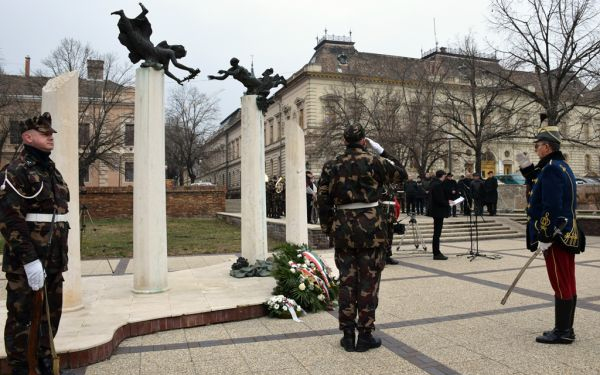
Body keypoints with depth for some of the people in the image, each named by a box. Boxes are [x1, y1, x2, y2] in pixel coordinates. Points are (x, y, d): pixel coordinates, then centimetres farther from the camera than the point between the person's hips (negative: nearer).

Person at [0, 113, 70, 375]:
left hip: (53, 260, 8)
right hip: (26, 262, -8)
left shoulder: (52, 170, 14)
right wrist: (29, 259, -22)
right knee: (21, 317, 5)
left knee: (51, 313, 16)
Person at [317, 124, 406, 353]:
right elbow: (401, 174, 9)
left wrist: (328, 229, 12)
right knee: (368, 282, 5)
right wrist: (381, 152, 13)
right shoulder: (374, 161, -5)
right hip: (371, 228, -3)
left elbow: (322, 200, 5)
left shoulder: (331, 166, 5)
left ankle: (348, 335, 16)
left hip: (343, 229, 3)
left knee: (346, 281, 10)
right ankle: (365, 335, 12)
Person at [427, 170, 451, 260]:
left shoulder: (433, 183, 12)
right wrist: (447, 203, -9)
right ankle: (436, 254, -1)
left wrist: (447, 200, 10)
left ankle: (436, 252, 22)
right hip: (439, 211, -10)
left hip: (435, 210, 10)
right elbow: (439, 200, -23)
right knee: (437, 233, -5)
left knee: (437, 232, 15)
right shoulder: (438, 184, -18)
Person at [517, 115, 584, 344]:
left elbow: (551, 207, -23)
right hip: (567, 235, 10)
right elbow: (540, 188, 24)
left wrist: (544, 238, -21)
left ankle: (562, 332, 6)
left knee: (561, 285, -3)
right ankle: (566, 329, 22)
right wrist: (526, 168, 17)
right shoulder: (561, 166, 15)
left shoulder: (551, 169, -17)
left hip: (556, 238, -10)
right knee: (567, 284, 13)